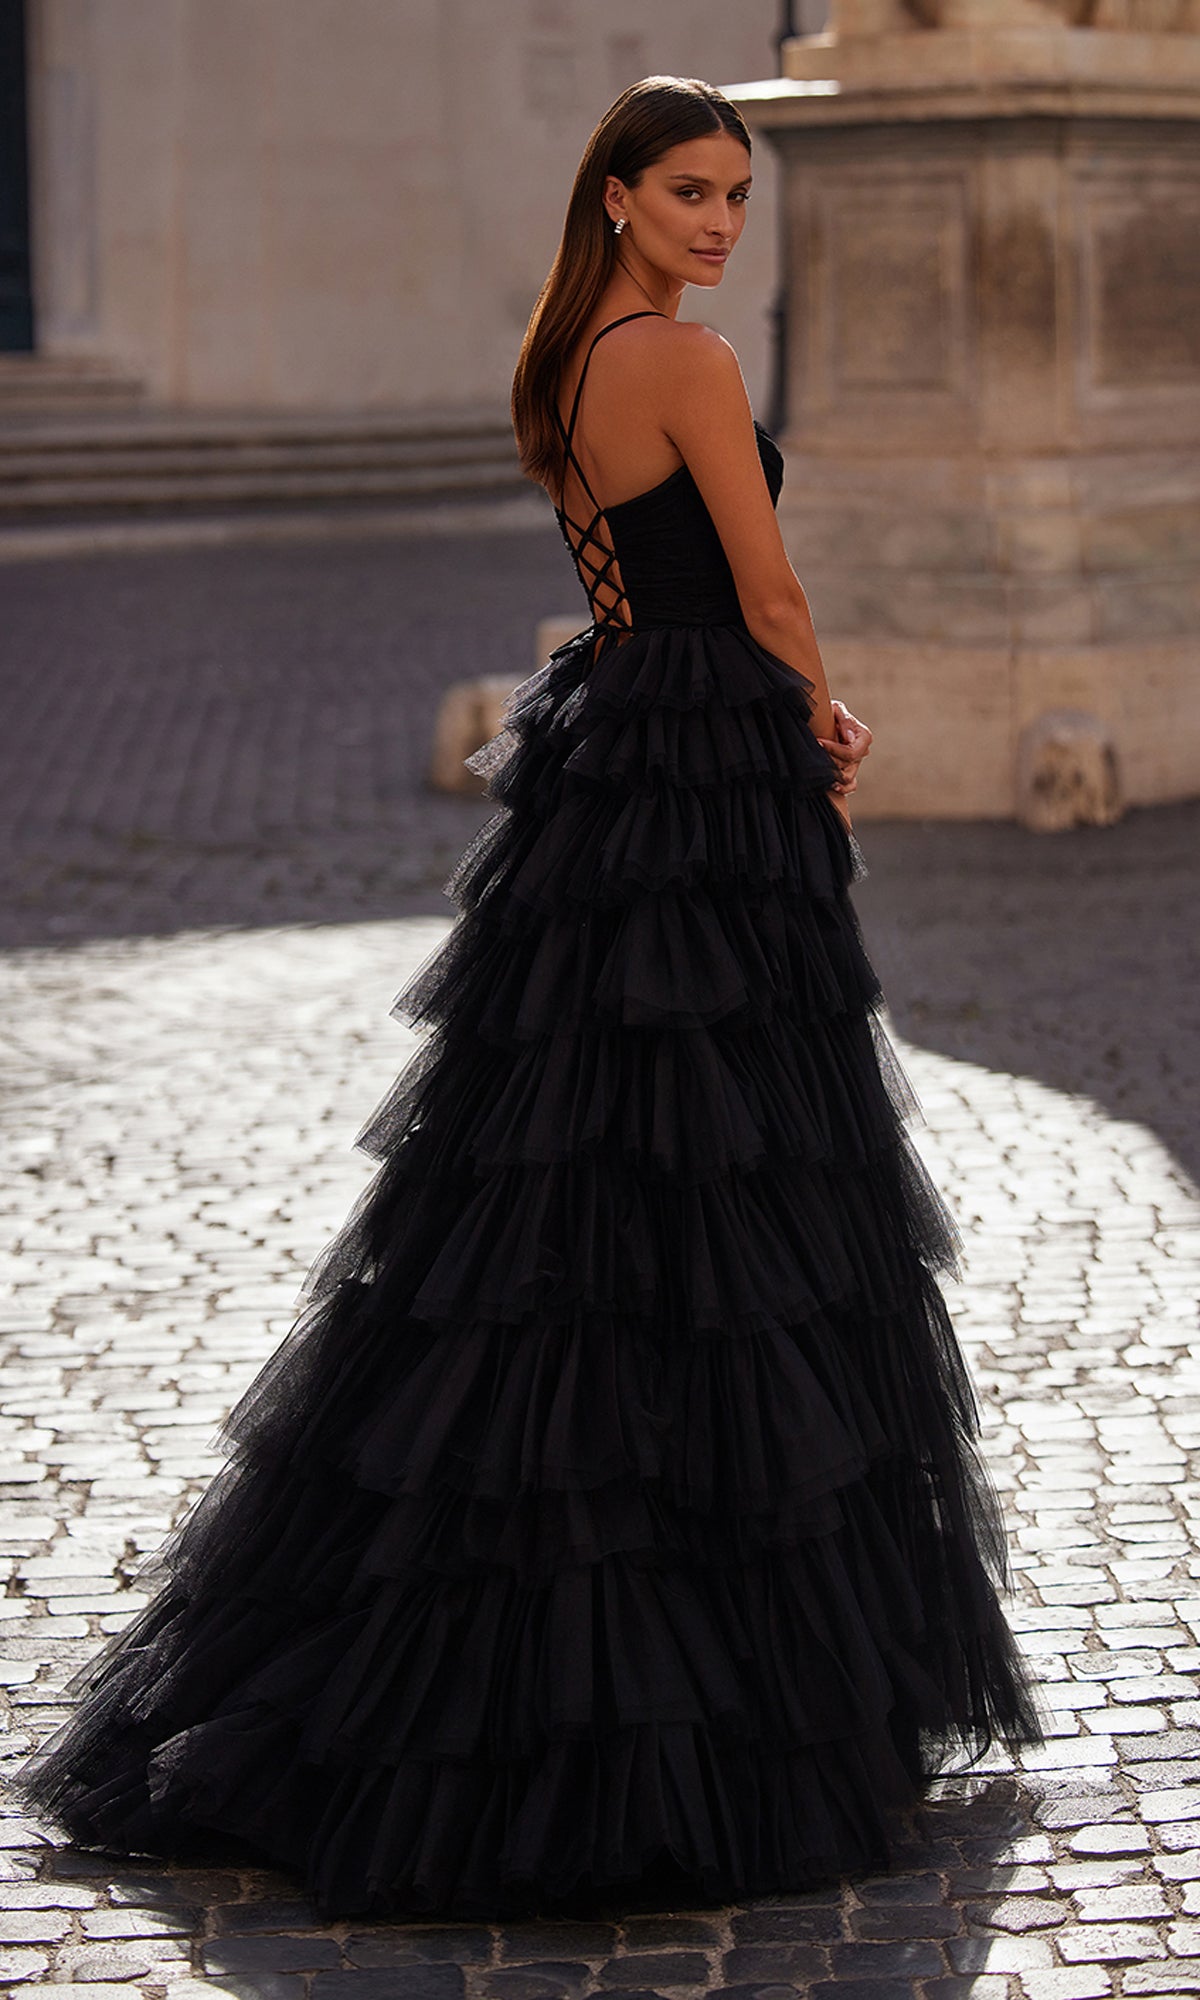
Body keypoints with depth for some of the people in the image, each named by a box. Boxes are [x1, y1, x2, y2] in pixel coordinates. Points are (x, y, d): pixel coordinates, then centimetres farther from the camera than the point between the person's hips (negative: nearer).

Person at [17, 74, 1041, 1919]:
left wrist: (799, 722, 6)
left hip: (597, 775, 9)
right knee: (706, 1209, -4)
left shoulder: (562, 369, 14)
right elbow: (769, 600, -9)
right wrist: (827, 750, 9)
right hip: (709, 800, -9)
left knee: (556, 1181, 12)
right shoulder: (689, 364, -14)